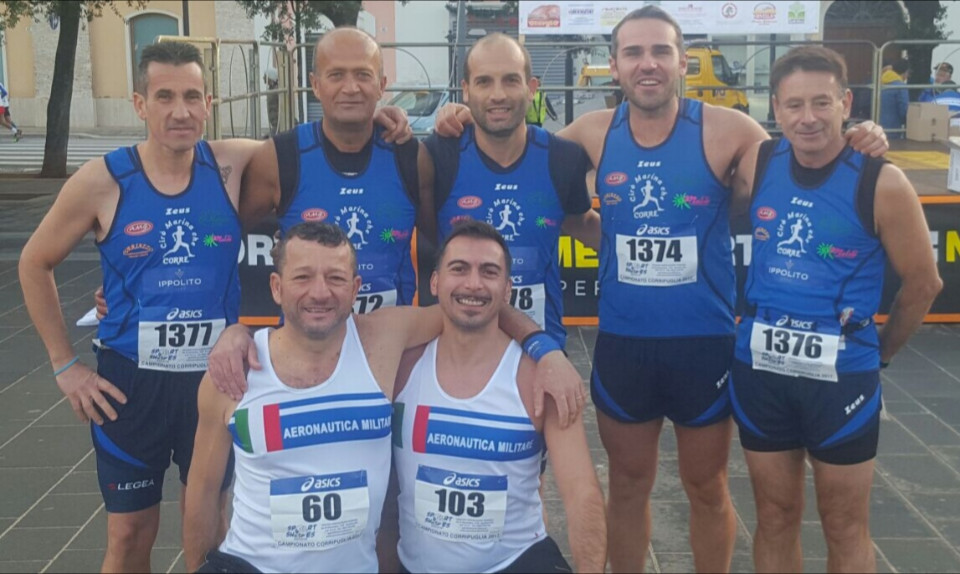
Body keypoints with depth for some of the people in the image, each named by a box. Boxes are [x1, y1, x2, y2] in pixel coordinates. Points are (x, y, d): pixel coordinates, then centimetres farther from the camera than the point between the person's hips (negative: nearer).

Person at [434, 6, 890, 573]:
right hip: (622, 342, 2)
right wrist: (464, 124, -6)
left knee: (707, 487, 16)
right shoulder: (594, 133, -3)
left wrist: (857, 147, -21)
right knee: (628, 485, 18)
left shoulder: (725, 130, -9)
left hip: (705, 342, -1)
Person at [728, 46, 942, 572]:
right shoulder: (756, 165, -3)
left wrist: (880, 352, 9)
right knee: (775, 518, 16)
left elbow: (922, 283, -3)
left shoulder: (881, 183, -13)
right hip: (760, 367, 3)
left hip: (841, 373, -3)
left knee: (845, 527, 12)